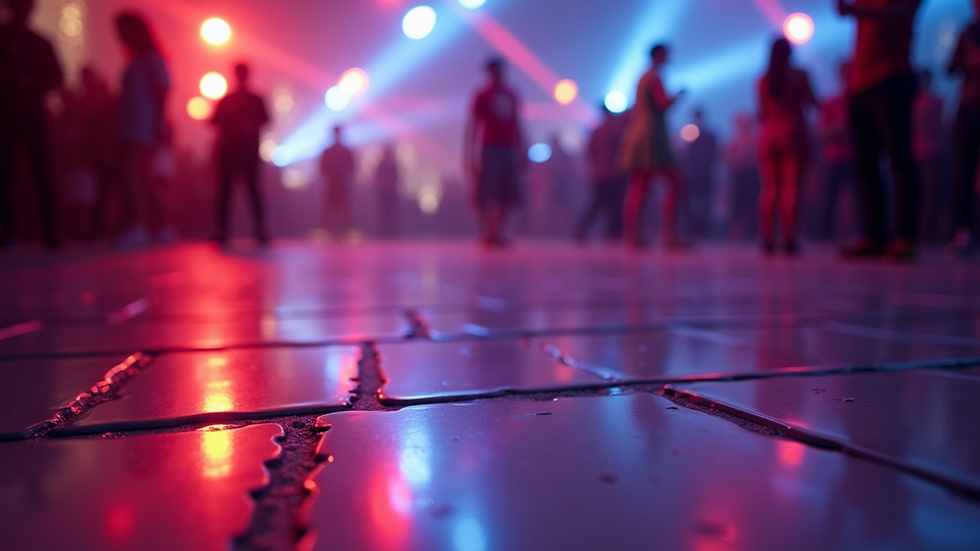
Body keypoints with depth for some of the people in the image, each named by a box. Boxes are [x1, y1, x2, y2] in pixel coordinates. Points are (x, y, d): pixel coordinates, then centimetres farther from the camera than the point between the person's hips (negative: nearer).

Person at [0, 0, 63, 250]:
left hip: (31, 110, 0)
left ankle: (49, 229, -10)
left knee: (41, 169, -9)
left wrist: (33, 82, -8)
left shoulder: (40, 43, 14)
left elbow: (56, 76, 9)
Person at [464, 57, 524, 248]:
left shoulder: (512, 95, 16)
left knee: (509, 196, 2)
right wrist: (470, 155, -8)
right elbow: (473, 126, -1)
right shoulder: (482, 96, 1)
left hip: (510, 150, 5)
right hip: (491, 149, -5)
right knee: (486, 195, -8)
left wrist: (522, 152, 15)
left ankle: (498, 234, 9)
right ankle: (487, 234, -3)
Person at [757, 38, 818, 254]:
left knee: (770, 189, 3)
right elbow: (812, 102, 4)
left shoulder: (763, 81, 9)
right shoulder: (799, 75, 0)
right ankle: (789, 240, -13)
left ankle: (768, 240, -3)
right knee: (790, 188, -7)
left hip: (769, 136, 3)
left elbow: (762, 113, 10)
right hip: (793, 133, -3)